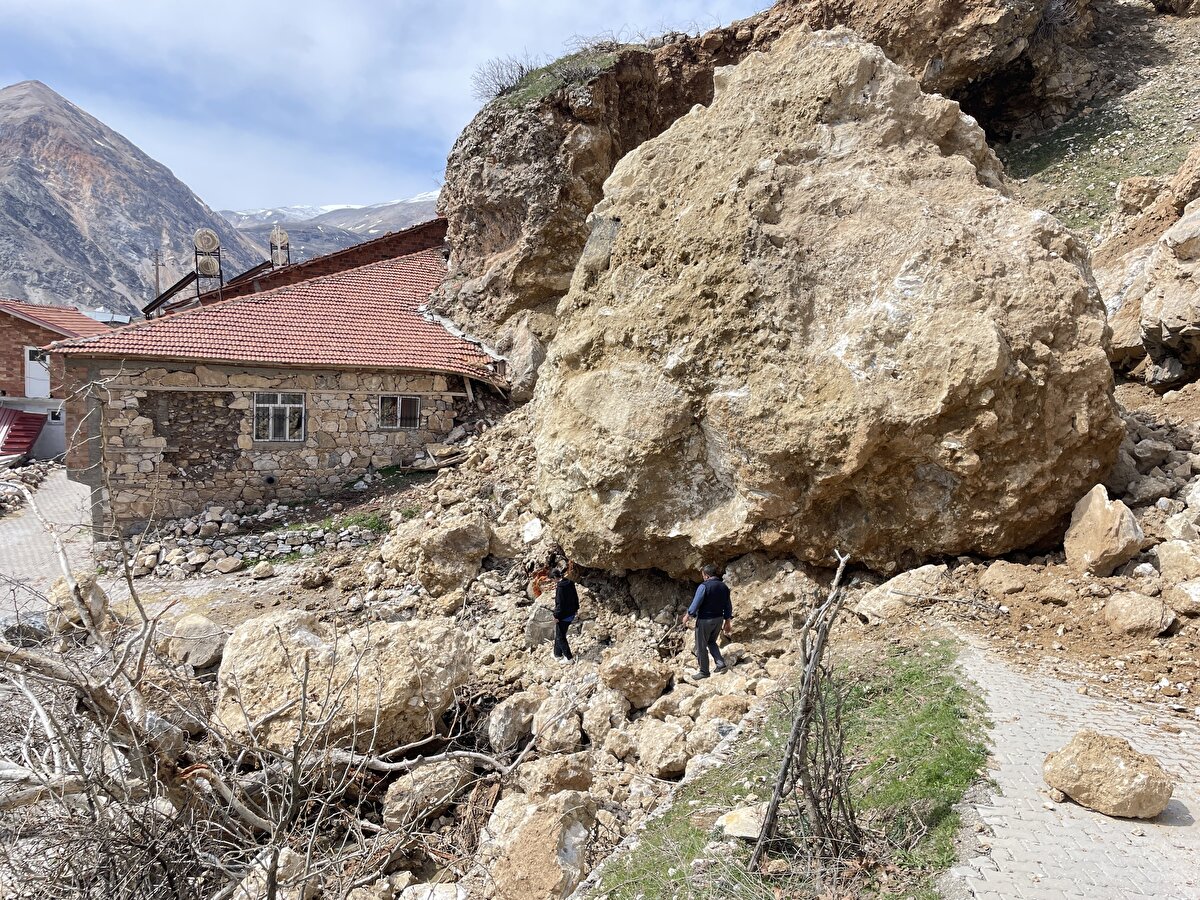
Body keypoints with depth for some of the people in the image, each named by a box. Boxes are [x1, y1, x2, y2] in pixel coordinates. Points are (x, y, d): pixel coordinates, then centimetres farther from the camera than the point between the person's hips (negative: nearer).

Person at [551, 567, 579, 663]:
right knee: (559, 634, 23)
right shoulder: (570, 583, 2)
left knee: (560, 637, 6)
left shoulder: (560, 587, -24)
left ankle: (569, 657, 11)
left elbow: (559, 603, -23)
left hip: (563, 616, -9)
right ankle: (558, 654, 33)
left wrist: (556, 616, -15)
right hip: (571, 614, 9)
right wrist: (576, 609, 23)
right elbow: (576, 597, 12)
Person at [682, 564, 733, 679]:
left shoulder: (704, 586, -17)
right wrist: (728, 621, 17)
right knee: (711, 642, 25)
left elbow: (696, 603, -16)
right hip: (718, 619, 7)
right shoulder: (724, 587, 5)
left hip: (704, 620, -7)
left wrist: (687, 615, -2)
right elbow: (728, 605, 9)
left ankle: (704, 671, 14)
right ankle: (721, 664, 12)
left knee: (701, 646, 6)